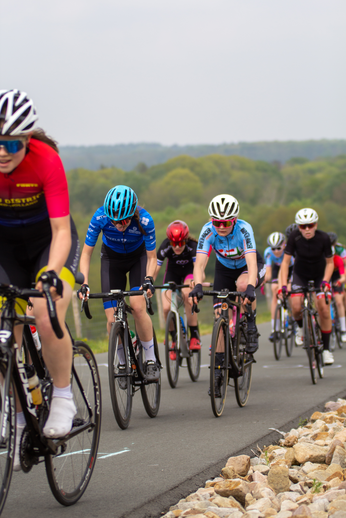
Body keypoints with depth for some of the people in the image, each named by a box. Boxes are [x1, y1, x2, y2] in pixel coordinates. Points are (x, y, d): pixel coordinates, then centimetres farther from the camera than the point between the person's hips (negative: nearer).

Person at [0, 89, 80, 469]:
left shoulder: (46, 160, -30)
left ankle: (63, 397, -4)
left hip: (48, 242, -3)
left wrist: (51, 272, -48)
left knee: (47, 319, -26)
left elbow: (61, 231, -31)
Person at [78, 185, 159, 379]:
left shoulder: (144, 220, -33)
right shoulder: (100, 217, -31)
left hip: (138, 257, -1)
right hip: (112, 258, 1)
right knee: (112, 318, -10)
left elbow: (152, 257, -20)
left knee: (138, 307, -23)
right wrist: (84, 283, -32)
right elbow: (86, 253, -20)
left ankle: (151, 360, -8)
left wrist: (149, 279, -38)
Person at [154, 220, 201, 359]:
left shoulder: (192, 246, -33)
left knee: (187, 294, -35)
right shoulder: (165, 246, -29)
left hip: (189, 271, -2)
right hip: (173, 272, 2)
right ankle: (175, 340, 7)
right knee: (166, 308, -18)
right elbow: (155, 267, -32)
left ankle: (195, 336, -23)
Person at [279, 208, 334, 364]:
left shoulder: (323, 238, -25)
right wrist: (283, 284, -29)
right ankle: (301, 327, 15)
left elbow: (329, 263, -12)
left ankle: (326, 349, 0)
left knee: (323, 309, -13)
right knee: (296, 307, -20)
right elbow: (286, 261, -19)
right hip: (300, 274, 1)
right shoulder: (294, 237, -24)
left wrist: (325, 281, -27)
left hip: (320, 275, -1)